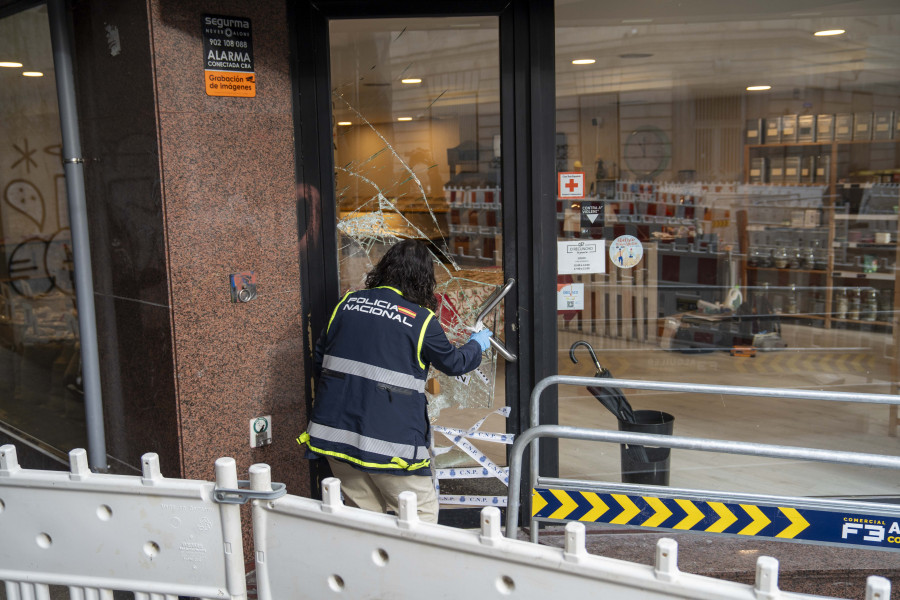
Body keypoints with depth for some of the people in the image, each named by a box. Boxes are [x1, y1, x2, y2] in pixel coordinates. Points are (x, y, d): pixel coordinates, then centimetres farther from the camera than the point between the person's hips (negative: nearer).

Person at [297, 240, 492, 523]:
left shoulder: (348, 302, 6)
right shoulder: (421, 319, -6)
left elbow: (319, 359, 14)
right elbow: (453, 362, 9)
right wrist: (477, 345, 30)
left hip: (333, 433, 5)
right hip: (387, 441, -5)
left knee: (366, 511, 18)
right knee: (422, 512, 9)